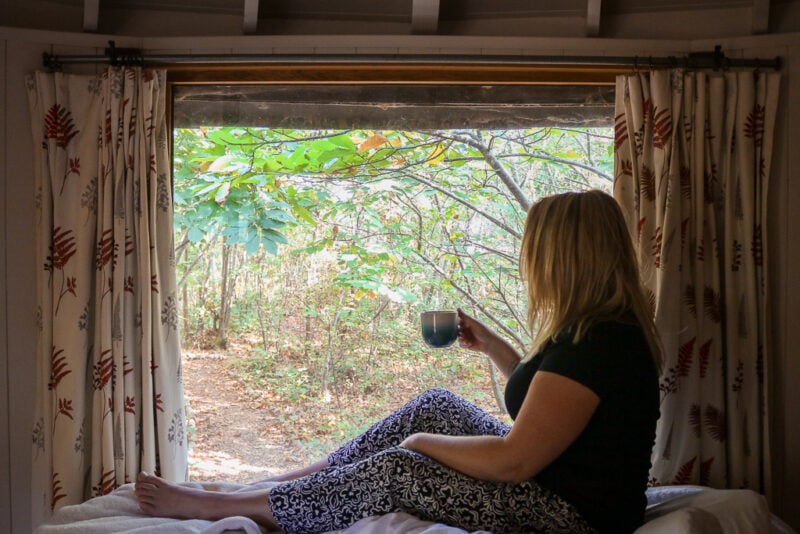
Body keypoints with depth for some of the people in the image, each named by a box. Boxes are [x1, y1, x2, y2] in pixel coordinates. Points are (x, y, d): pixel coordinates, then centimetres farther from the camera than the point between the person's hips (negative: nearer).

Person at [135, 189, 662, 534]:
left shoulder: (594, 342, -27)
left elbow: (513, 461, -27)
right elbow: (541, 389, 21)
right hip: (553, 473, 10)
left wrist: (420, 442, -12)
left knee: (395, 470, -15)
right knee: (435, 405, 9)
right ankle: (278, 483, 15)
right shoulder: (607, 326, 5)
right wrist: (490, 343, 15)